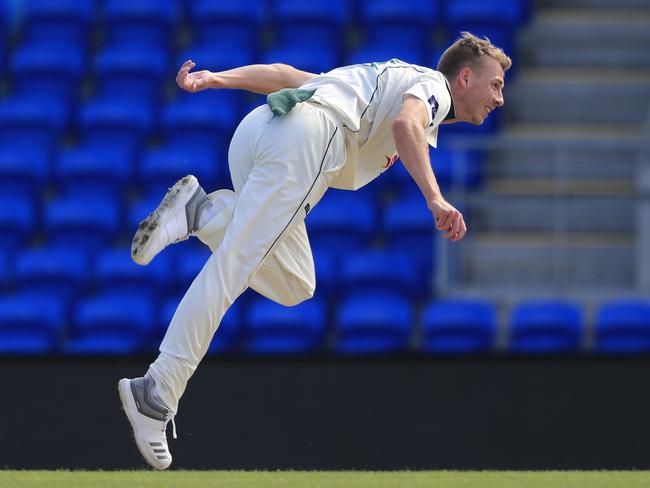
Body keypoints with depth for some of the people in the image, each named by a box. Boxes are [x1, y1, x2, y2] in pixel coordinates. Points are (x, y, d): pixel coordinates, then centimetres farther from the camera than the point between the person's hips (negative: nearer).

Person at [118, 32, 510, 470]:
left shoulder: (380, 77, 38)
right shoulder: (433, 85, 14)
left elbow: (287, 76, 29)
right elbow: (407, 124, -10)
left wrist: (215, 80, 18)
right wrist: (435, 199, -21)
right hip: (306, 135, -8)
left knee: (293, 285, 9)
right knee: (230, 269, -14)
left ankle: (204, 213, -5)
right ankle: (156, 393, -23)